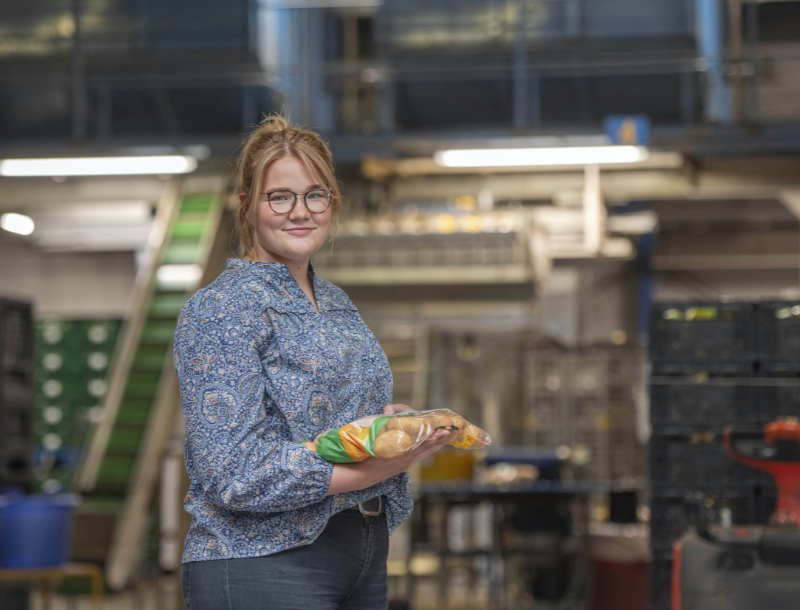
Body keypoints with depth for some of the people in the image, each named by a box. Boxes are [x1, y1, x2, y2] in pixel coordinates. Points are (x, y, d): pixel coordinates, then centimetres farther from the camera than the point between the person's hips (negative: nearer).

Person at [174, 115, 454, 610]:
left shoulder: (339, 305, 13)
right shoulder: (220, 310, -12)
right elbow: (235, 475, -20)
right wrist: (377, 466, -24)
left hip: (363, 559, 8)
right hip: (263, 564, -8)